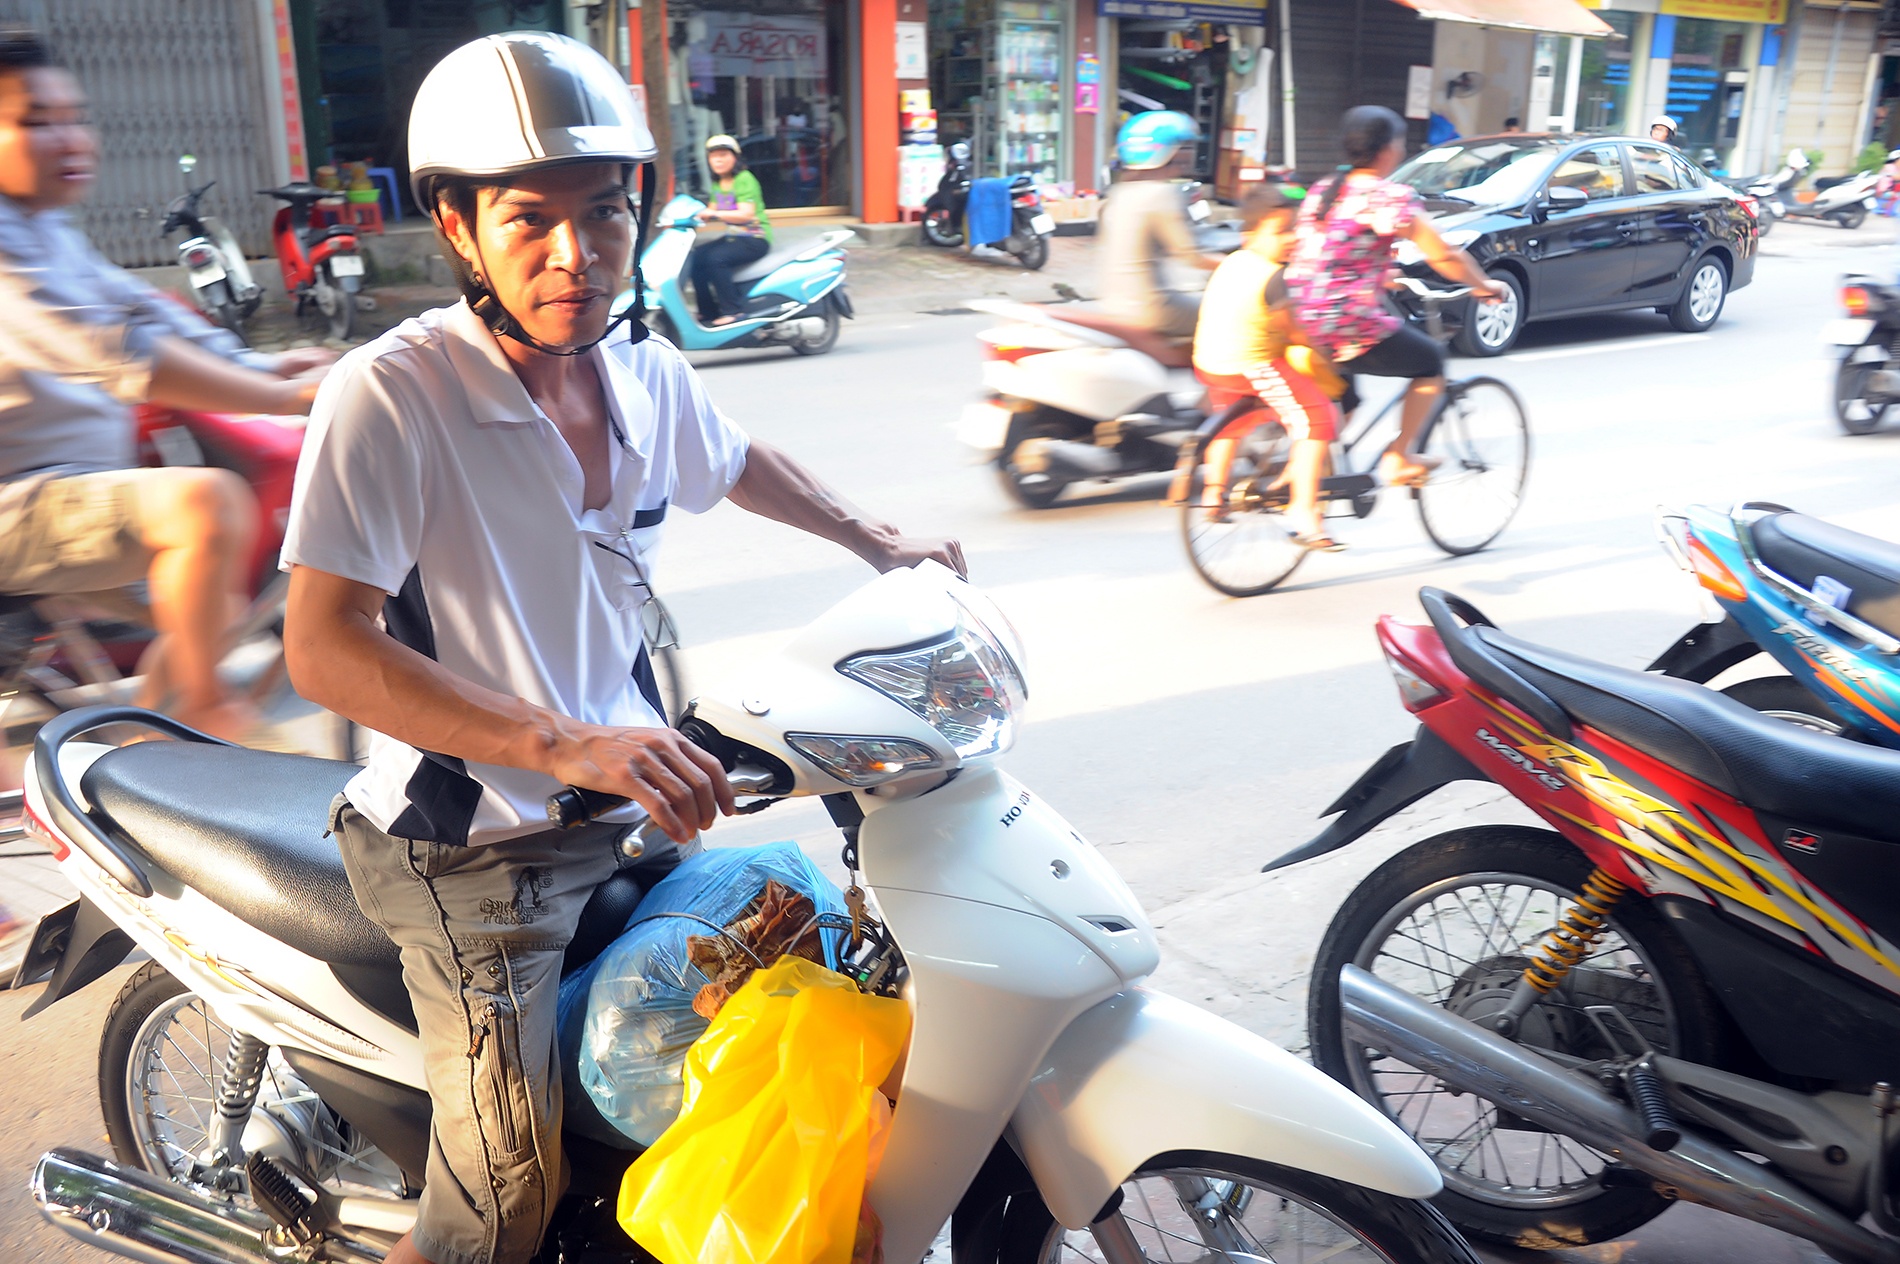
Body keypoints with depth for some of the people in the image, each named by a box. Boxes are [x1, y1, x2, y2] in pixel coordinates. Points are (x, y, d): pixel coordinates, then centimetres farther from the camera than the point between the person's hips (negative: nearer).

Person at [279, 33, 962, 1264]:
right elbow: (324, 649, -27)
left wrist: (875, 539, 20)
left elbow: (737, 461, 22)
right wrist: (567, 745, -36)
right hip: (475, 843, -7)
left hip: (625, 800, 7)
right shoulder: (387, 395, -21)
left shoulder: (644, 367, 0)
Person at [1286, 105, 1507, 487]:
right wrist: (1487, 286, 12)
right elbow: (1444, 258, -5)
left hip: (1299, 326, 7)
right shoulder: (1392, 196, -7)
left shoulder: (1320, 193, 14)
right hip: (1351, 329, -7)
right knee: (1431, 362, 17)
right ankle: (1399, 458, 16)